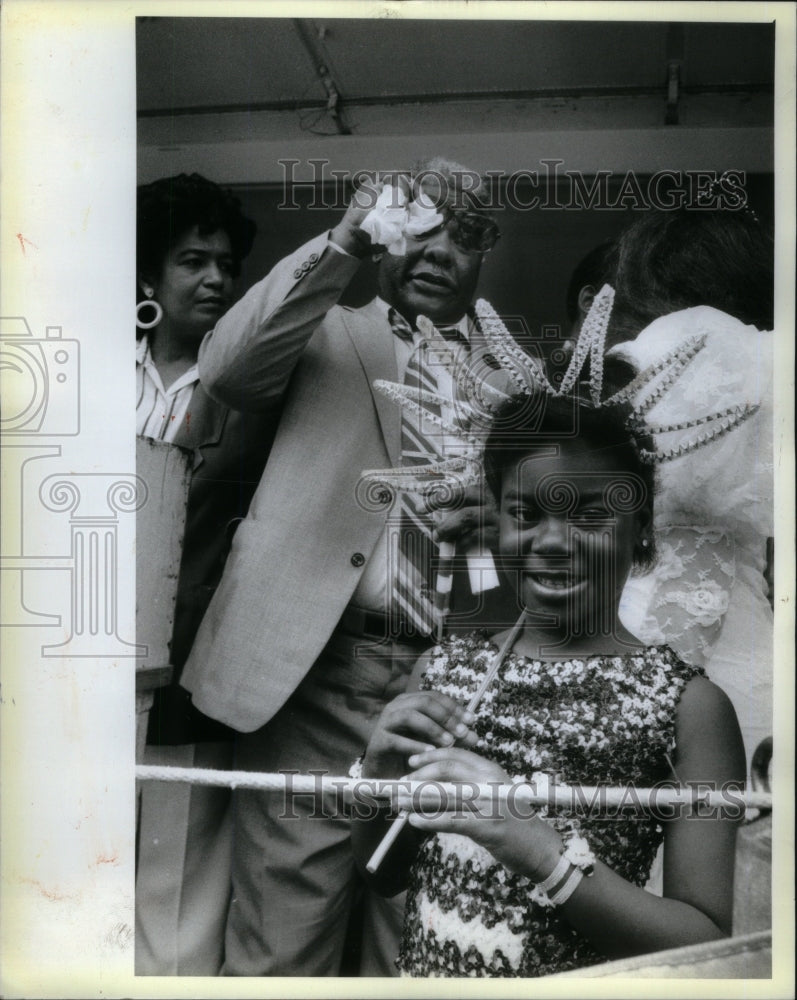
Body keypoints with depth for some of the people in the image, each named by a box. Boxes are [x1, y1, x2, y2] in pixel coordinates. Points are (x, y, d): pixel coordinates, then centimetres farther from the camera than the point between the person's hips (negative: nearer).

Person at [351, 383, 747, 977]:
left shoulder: (690, 704, -8)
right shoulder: (442, 667, 1)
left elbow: (708, 945, -9)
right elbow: (387, 875, 9)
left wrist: (544, 850, -21)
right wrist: (379, 781, -10)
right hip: (422, 970, 4)